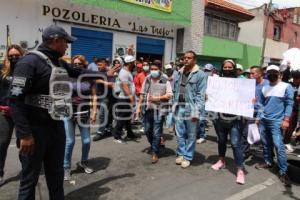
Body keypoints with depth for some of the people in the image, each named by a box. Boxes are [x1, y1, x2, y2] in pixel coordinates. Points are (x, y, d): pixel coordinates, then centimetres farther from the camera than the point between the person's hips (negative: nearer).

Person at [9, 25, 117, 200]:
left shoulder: (60, 63, 10)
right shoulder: (30, 61, -16)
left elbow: (80, 72, 27)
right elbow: (16, 99, -20)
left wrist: (105, 74, 33)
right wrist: (24, 134, -22)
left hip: (57, 127, 8)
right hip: (35, 129, -8)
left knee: (56, 175, 21)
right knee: (30, 178, 7)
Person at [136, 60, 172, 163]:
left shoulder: (165, 80, -6)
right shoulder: (147, 79, 6)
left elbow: (169, 95, -6)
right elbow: (142, 94, 10)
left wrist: (157, 98, -16)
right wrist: (139, 107, 8)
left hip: (159, 110, -4)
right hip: (148, 109, 4)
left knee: (156, 133, 1)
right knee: (147, 131, 14)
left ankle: (155, 153, 15)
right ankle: (154, 146, 39)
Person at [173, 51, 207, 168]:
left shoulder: (200, 74, -7)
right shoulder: (179, 73, 12)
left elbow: (201, 95, -12)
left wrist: (197, 111, -17)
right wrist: (174, 106, 9)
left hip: (191, 109, -5)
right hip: (179, 108, 5)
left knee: (190, 135, 7)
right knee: (180, 134, 13)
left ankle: (188, 157, 20)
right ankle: (181, 154, 29)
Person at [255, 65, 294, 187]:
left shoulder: (286, 87, -1)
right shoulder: (265, 88, 13)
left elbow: (289, 104, -5)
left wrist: (286, 120, -13)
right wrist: (258, 117, 12)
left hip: (277, 121, -5)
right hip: (264, 120, 5)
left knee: (279, 146, -10)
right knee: (266, 143, 12)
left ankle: (283, 172, -3)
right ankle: (268, 162, 29)